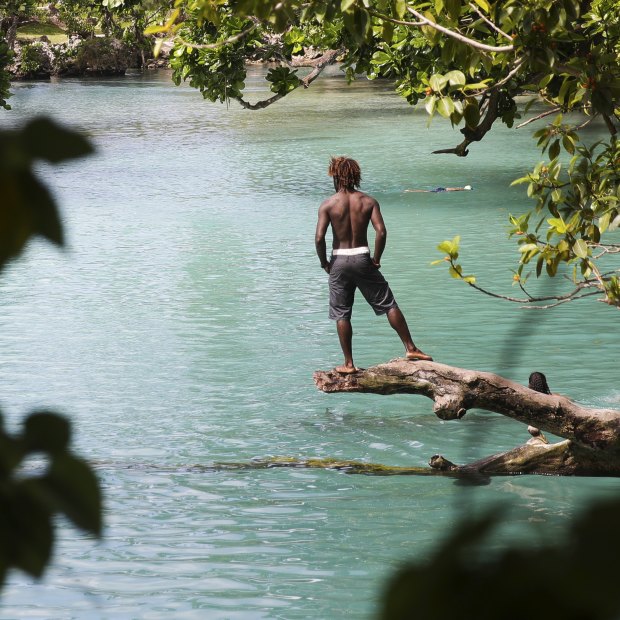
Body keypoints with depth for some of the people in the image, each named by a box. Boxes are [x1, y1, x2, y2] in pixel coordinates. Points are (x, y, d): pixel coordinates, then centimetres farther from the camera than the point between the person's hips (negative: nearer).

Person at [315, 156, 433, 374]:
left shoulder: (328, 204, -6)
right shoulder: (368, 201, -2)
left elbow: (319, 238, -14)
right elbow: (381, 232, -13)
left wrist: (324, 263, 0)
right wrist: (376, 259, -2)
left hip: (339, 260, -1)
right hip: (362, 258, 1)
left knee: (341, 314, 8)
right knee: (389, 305, 9)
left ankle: (348, 364, 8)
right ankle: (411, 349, 8)